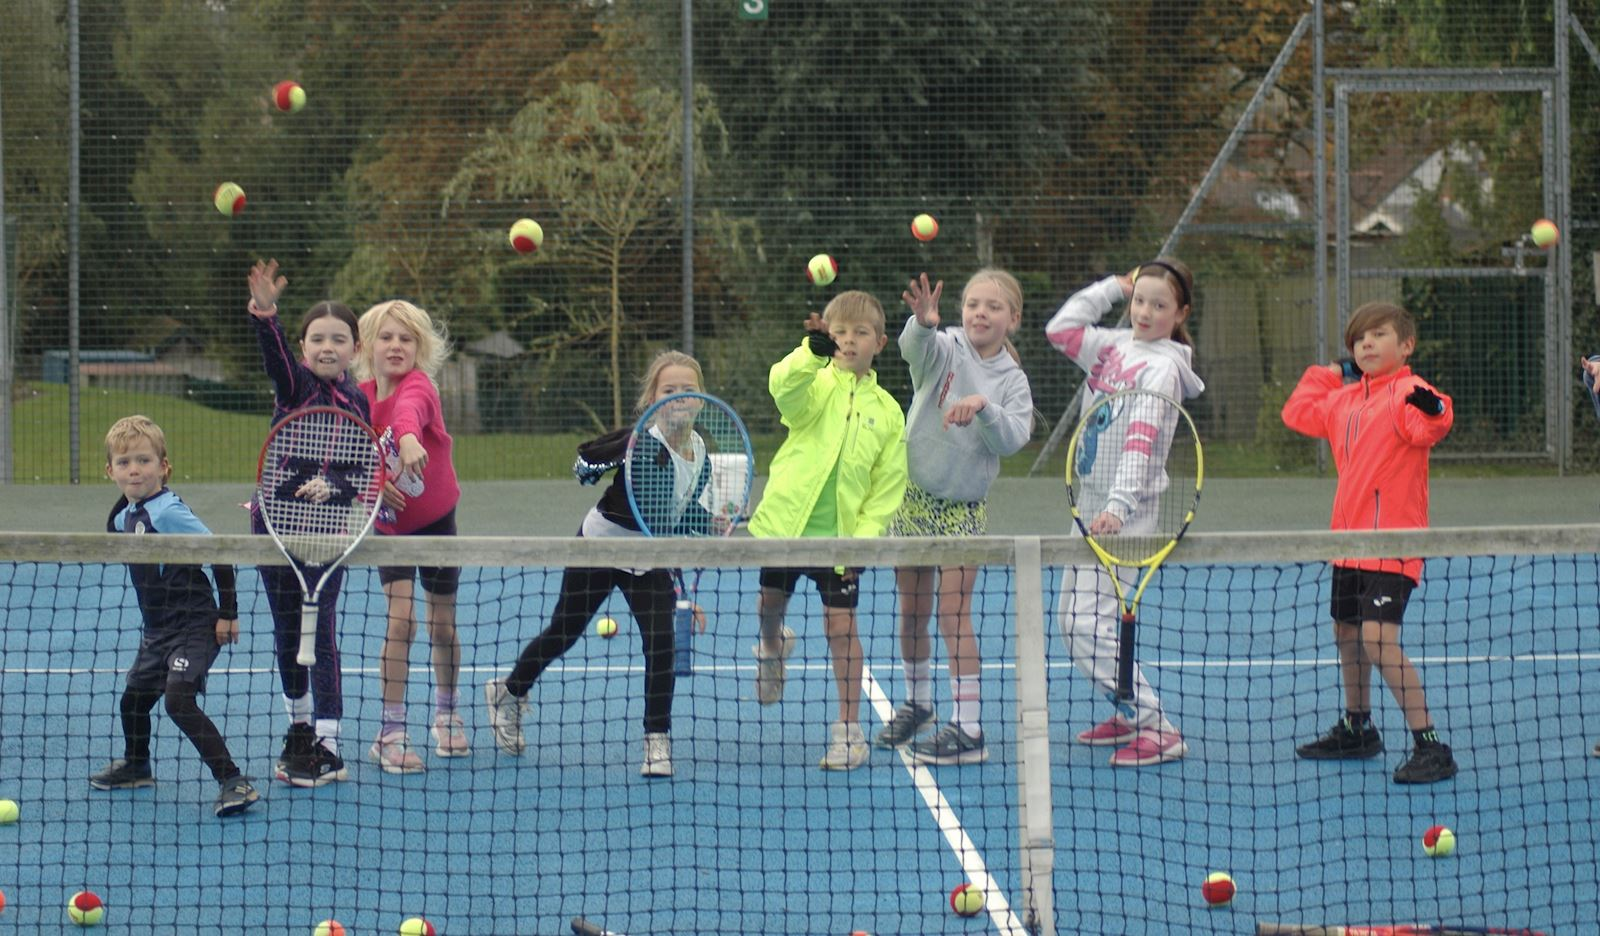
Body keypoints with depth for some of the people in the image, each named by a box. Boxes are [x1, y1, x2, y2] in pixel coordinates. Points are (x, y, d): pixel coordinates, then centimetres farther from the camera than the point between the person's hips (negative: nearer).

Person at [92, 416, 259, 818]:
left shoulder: (169, 513, -19)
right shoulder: (123, 517, 6)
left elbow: (221, 556, -19)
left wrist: (227, 615, -18)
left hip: (194, 626, -9)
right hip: (158, 630, 9)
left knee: (178, 700, -22)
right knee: (133, 697, 19)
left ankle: (234, 782, -22)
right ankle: (135, 766, 46)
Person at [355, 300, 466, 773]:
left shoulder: (418, 386, -22)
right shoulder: (358, 400, -9)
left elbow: (409, 408, -47)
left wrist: (408, 436, -70)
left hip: (436, 520, -1)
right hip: (390, 525, 1)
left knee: (443, 628, 11)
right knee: (401, 620, -15)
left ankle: (446, 714, 36)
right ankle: (391, 732, -9)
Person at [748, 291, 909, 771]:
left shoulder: (887, 411, 4)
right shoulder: (815, 385, -1)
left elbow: (889, 486, 4)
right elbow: (783, 384, -27)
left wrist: (863, 538, -8)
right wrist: (813, 353, -47)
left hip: (842, 534, 0)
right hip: (786, 520, 0)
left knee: (841, 624, -3)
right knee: (770, 603, 14)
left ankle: (849, 731, 4)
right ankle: (772, 648, 50)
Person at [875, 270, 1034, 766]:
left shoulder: (1012, 380, 1)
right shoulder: (944, 349, -3)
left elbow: (1013, 439, -12)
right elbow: (915, 346, -27)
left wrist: (983, 407, -29)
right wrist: (923, 322, -50)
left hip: (964, 509, -1)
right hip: (914, 497, 1)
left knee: (953, 612, -8)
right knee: (913, 610, 10)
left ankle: (967, 729, -6)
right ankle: (916, 703, 31)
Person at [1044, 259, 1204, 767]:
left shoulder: (1161, 367, -14)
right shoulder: (1116, 345, 8)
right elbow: (1062, 329, 19)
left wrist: (1118, 508, -36)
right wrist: (1113, 286, 12)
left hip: (1124, 512, -9)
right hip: (1092, 503, 9)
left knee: (1090, 628, -16)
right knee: (1073, 619, 16)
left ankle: (1160, 732, -12)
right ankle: (1132, 714, 31)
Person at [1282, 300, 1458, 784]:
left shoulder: (1406, 392, -12)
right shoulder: (1345, 398, 12)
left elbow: (1427, 428, -34)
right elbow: (1298, 413, 28)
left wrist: (1431, 411, -54)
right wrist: (1326, 376, 24)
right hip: (1350, 538, 9)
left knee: (1378, 638, -19)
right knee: (1346, 632, 21)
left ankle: (1431, 746, -17)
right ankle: (1357, 729, 40)